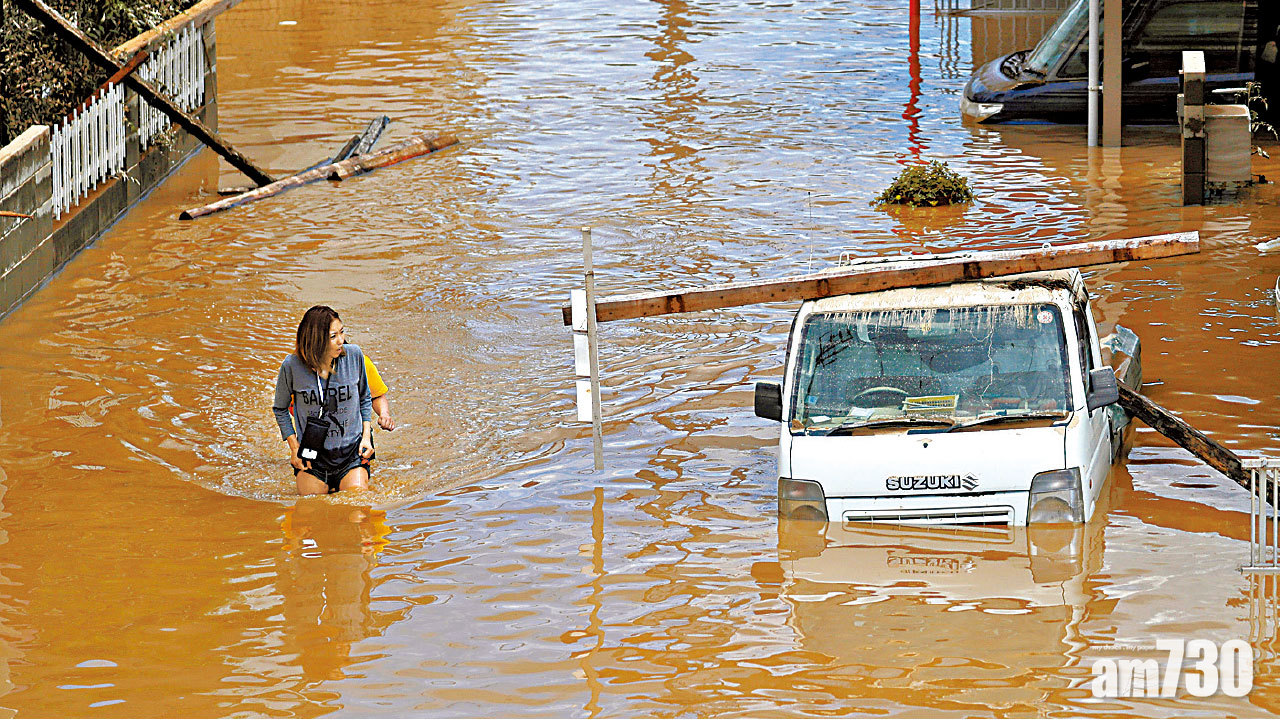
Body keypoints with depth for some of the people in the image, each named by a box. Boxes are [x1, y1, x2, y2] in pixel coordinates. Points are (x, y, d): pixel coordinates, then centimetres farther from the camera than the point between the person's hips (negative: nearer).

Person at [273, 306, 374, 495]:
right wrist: (294, 447, -2)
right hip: (312, 458, -1)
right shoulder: (292, 366, -13)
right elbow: (280, 409, 5)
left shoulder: (354, 355, -8)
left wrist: (366, 436, 0)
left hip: (352, 453, 1)